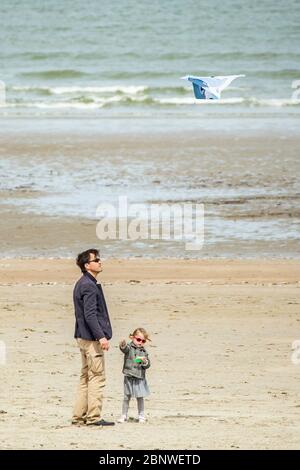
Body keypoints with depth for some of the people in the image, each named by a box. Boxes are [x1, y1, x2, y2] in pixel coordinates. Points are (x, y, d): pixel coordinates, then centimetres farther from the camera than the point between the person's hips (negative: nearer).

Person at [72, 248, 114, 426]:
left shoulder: (82, 284, 16)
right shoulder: (89, 286, -16)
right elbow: (90, 315, -23)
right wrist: (101, 336, -26)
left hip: (83, 337, 10)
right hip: (92, 338, -10)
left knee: (86, 377, 14)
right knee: (97, 377, -8)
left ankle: (79, 415, 15)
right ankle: (94, 416, -8)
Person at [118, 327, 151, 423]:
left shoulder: (144, 352, 7)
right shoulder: (129, 348, -3)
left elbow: (148, 365, 6)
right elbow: (125, 349, -27)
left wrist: (144, 361, -17)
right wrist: (123, 346, -50)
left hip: (140, 378, 2)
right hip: (129, 377, -2)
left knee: (140, 397, 5)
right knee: (127, 397, 3)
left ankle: (141, 416, 15)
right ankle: (124, 415, 13)